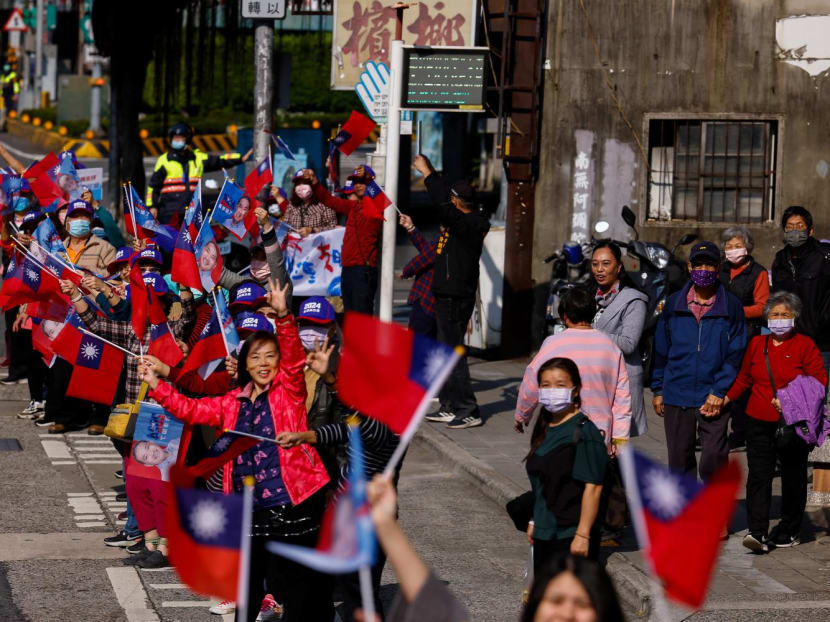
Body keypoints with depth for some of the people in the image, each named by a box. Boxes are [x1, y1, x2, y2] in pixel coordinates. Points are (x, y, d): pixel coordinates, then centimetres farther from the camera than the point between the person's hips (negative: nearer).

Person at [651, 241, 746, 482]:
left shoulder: (732, 307, 1)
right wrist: (658, 390, 9)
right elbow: (661, 350, 12)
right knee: (679, 458, 8)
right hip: (676, 396, 2)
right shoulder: (673, 304, 7)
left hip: (714, 398, -2)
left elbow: (735, 354, -1)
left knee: (713, 458, -6)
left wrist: (719, 392, -9)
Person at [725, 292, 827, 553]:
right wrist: (726, 398, 6)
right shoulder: (757, 343, 10)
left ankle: (789, 531, 21)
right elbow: (744, 379, 18)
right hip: (760, 423, 2)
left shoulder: (805, 345, -1)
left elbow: (819, 382, -5)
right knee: (758, 475, -8)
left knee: (793, 477, 8)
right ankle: (758, 532, -12)